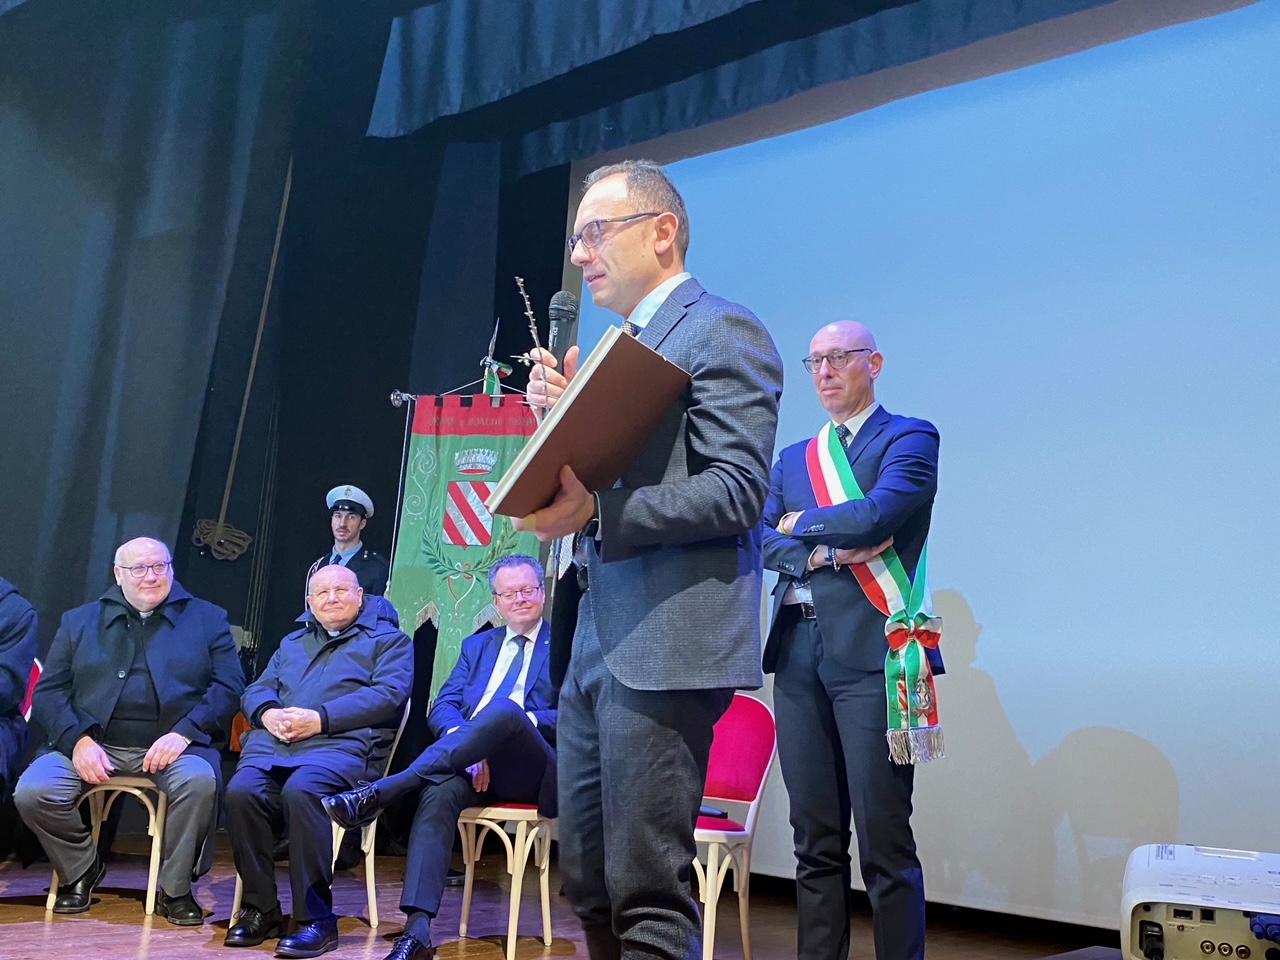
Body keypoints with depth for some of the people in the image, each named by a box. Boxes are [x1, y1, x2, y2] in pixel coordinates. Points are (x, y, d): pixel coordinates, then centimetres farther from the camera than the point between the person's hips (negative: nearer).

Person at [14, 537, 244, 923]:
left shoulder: (207, 619, 14)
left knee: (199, 780, -33)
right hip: (94, 743, 2)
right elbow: (47, 691, 9)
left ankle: (174, 888, -10)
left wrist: (183, 733, -14)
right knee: (31, 791, -23)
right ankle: (81, 869, 7)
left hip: (172, 744, -2)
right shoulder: (79, 621, 19)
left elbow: (229, 686, 2)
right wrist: (78, 739, -10)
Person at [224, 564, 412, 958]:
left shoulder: (388, 640, 14)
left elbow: (388, 694, -3)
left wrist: (320, 718, -12)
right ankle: (260, 908, -14)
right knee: (242, 791, -27)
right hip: (273, 743, 5)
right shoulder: (292, 643, 32)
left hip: (343, 744, -5)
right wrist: (267, 713, -3)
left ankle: (317, 918, -28)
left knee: (301, 790, -36)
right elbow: (257, 689, 23)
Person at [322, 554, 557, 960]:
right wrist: (464, 742, -12)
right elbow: (442, 708, 12)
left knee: (505, 709, -37)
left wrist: (520, 722, -19)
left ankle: (380, 792, -39)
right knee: (440, 791, -34)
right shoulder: (477, 645, 25)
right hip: (471, 766, 4)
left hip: (532, 772, -3)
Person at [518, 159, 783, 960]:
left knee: (647, 889, -4)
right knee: (588, 878, 14)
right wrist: (563, 415, 4)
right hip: (594, 640, 9)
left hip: (665, 646, -9)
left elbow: (737, 490, -16)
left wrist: (596, 513, -23)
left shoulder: (722, 331, -6)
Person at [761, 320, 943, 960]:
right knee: (815, 841, 9)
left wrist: (800, 524, 1)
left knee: (884, 841, -4)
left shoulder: (909, 438, 3)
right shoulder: (793, 459, 21)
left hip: (871, 651, -5)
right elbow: (760, 540, 8)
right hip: (798, 652, 6)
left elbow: (877, 513, -14)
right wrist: (824, 552, -9)